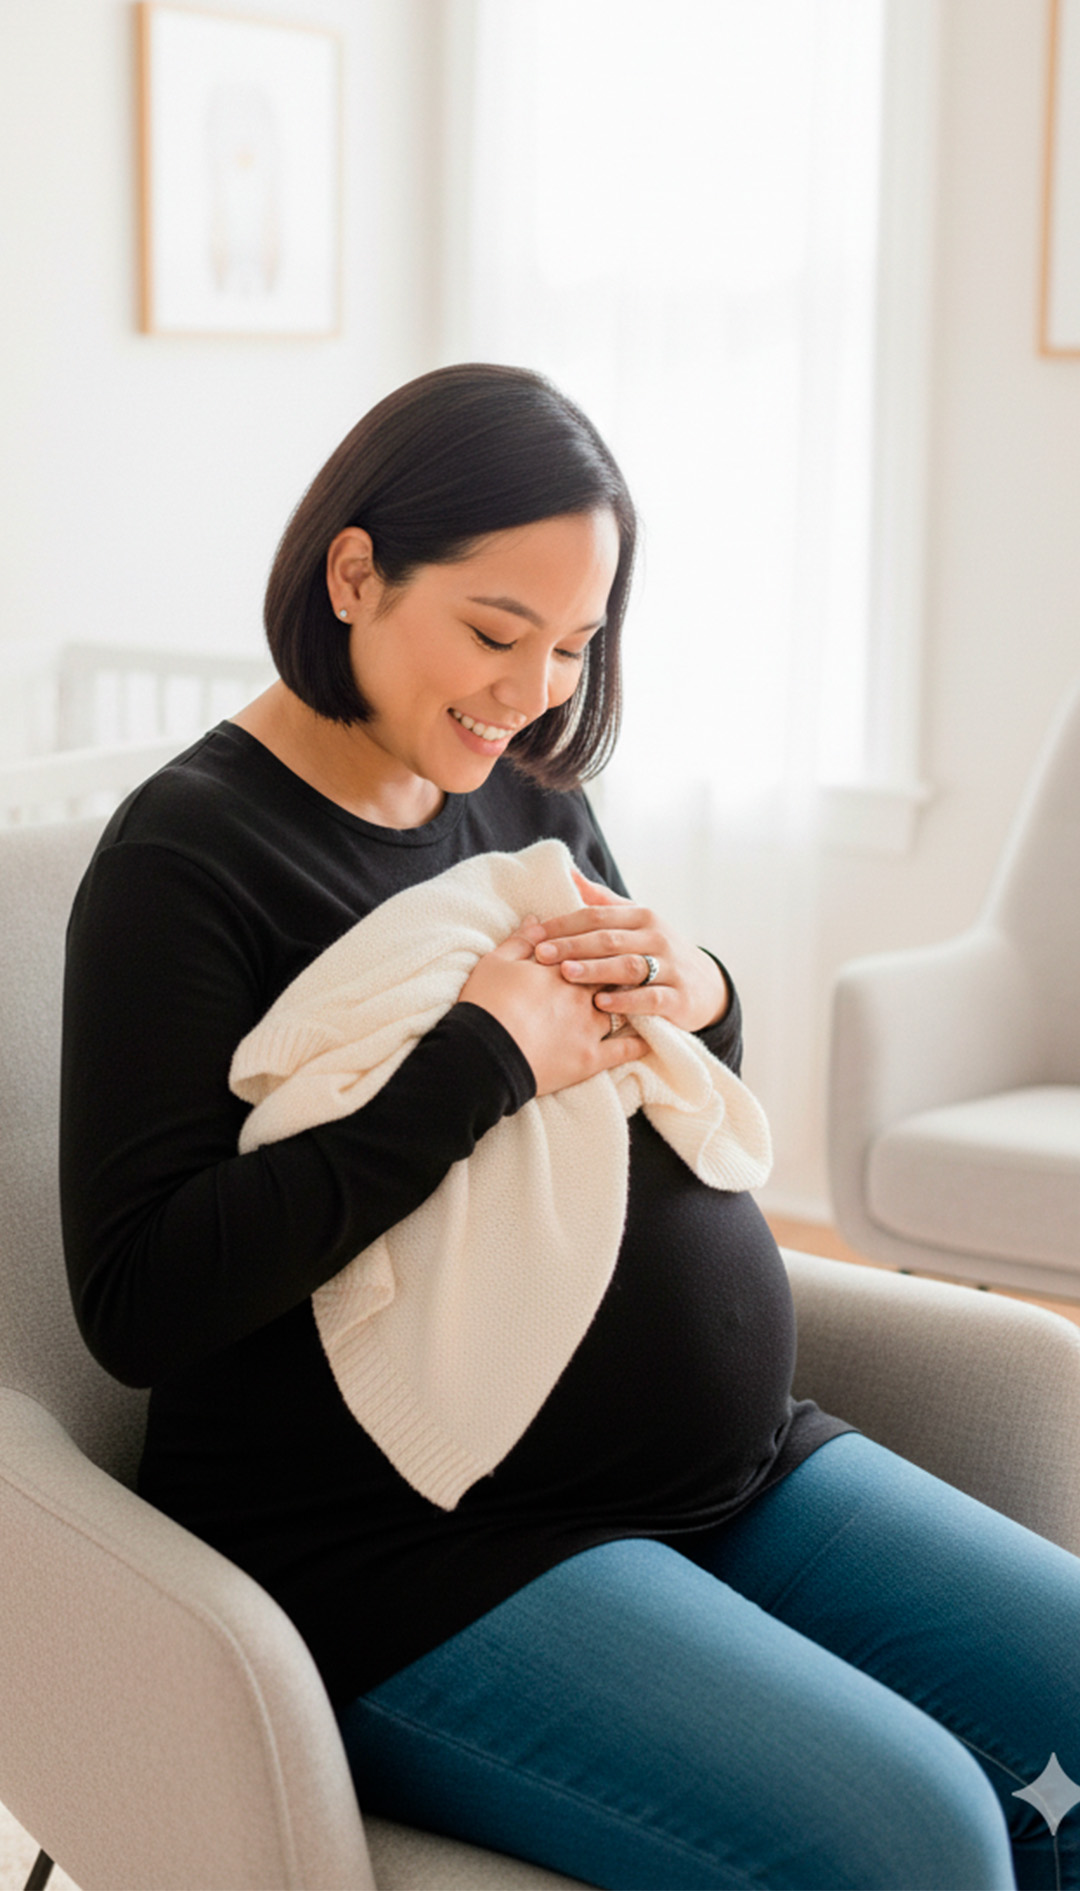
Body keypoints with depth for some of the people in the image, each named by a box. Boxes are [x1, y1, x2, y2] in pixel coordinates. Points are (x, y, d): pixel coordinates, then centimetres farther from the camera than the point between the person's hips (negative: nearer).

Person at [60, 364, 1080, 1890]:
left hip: (735, 1465, 8)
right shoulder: (189, 858, -10)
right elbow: (138, 1304, -20)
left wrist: (702, 1002, -4)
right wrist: (482, 1062, -21)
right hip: (408, 1549, -7)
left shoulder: (531, 801, 11)